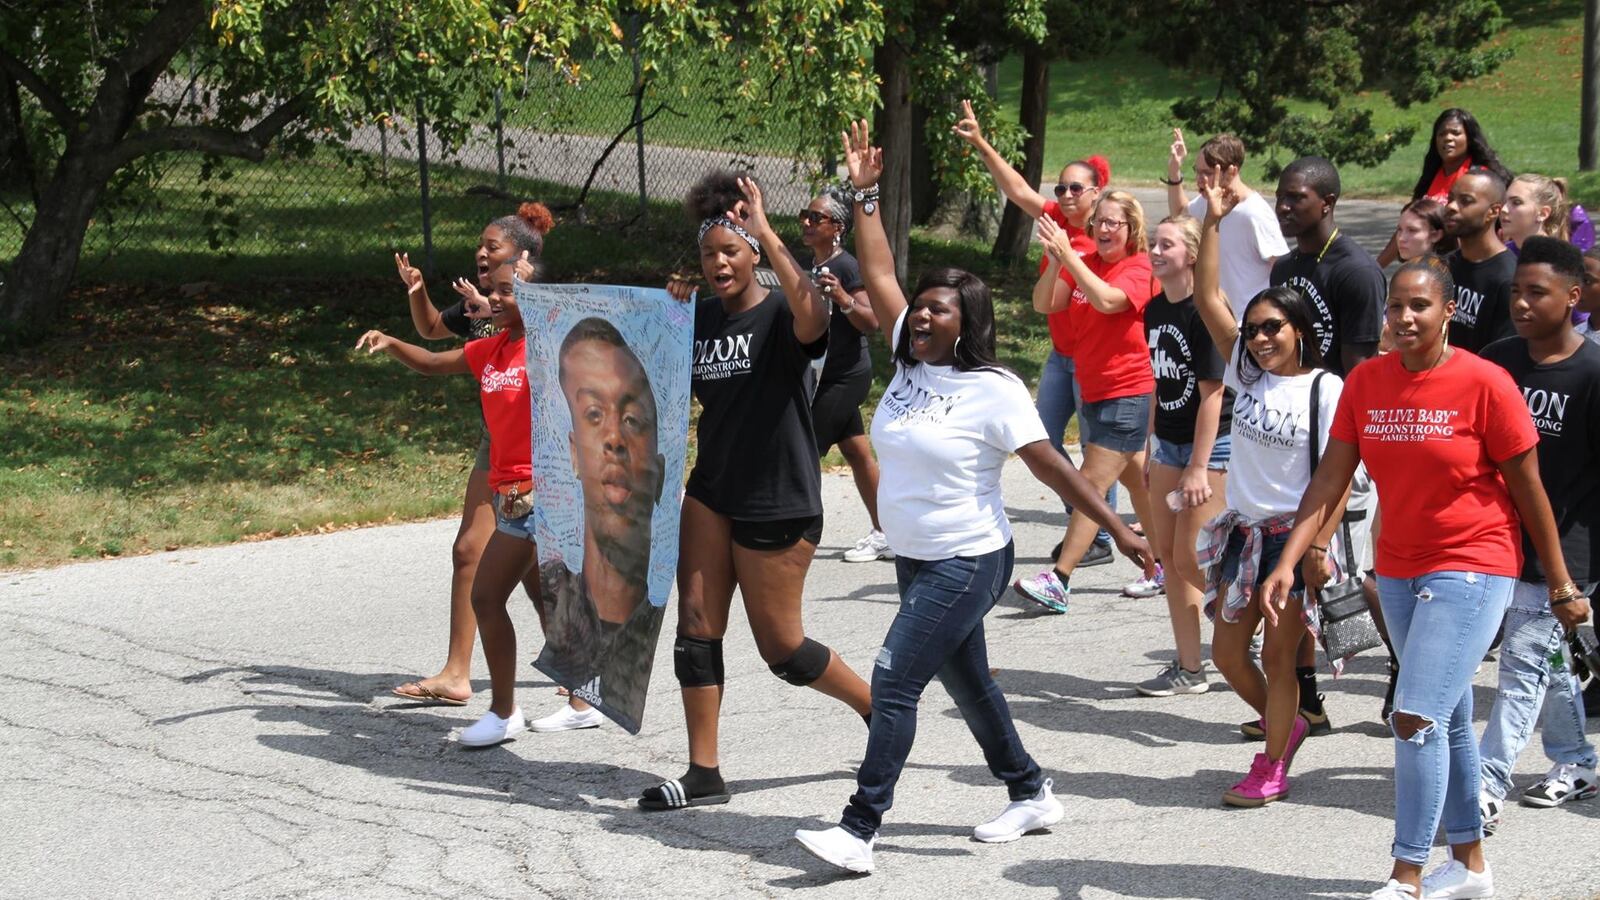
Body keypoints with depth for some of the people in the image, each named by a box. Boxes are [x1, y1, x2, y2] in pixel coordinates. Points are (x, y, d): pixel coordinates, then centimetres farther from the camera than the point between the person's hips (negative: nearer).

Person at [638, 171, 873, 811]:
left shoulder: (779, 316, -13)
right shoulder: (700, 318, 6)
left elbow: (812, 315, -37)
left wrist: (766, 232, -35)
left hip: (778, 505, -6)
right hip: (712, 493, 6)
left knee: (780, 647, 3)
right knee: (696, 625, -1)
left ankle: (880, 706, 27)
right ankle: (704, 774, 5)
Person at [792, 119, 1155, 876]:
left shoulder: (993, 390, -15)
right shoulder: (910, 361, 4)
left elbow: (1053, 467, -14)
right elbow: (879, 276, 5)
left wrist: (1118, 531, -15)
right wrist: (863, 195, -1)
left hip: (966, 563, -8)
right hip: (914, 558, 8)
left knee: (894, 681, -13)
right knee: (966, 681, 18)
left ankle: (859, 832, -13)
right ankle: (1031, 795, 35)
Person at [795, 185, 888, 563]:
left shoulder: (846, 267, -16)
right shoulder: (806, 266, 9)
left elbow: (871, 322, -21)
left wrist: (842, 298, -35)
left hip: (846, 376, -9)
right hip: (825, 376, 9)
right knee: (857, 452, 13)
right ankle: (883, 535, 20)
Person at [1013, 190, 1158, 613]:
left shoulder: (1140, 269, -13)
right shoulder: (1084, 263, 5)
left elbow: (1107, 300, -31)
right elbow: (1044, 304, -5)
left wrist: (1068, 254, -33)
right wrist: (1055, 261, -21)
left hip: (1128, 394, -8)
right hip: (1093, 391, 8)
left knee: (1092, 484, -12)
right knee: (1137, 481, 18)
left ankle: (1058, 582, -15)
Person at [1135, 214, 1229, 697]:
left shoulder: (1204, 313, -18)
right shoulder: (1155, 310, 7)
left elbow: (1212, 392, -19)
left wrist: (1198, 467, -21)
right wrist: (1154, 449, 16)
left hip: (1210, 445, -9)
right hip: (1170, 443, 9)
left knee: (1191, 559, -7)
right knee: (1167, 553, 8)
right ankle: (1189, 669, 14)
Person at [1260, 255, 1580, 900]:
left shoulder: (1484, 383, -14)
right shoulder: (1366, 383, -1)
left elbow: (1527, 486, -8)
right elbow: (1329, 481, -2)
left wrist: (1558, 577, -3)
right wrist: (1288, 562, -11)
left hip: (1472, 569, -6)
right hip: (1399, 570, 6)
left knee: (1417, 718, -15)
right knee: (1448, 721, 17)